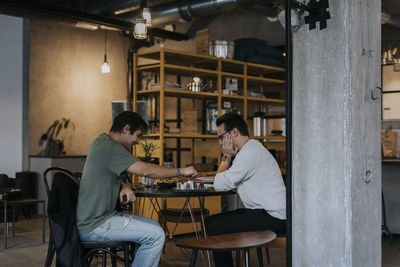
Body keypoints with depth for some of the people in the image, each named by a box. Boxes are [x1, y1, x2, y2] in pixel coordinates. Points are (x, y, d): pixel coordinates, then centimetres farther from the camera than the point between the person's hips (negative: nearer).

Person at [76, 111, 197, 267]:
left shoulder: (101, 142, 13)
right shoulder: (110, 147, -19)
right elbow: (145, 170, -25)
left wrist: (124, 186, 2)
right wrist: (181, 171, -14)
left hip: (98, 217, 10)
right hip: (93, 226, -10)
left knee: (154, 227, 11)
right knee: (156, 235, -15)